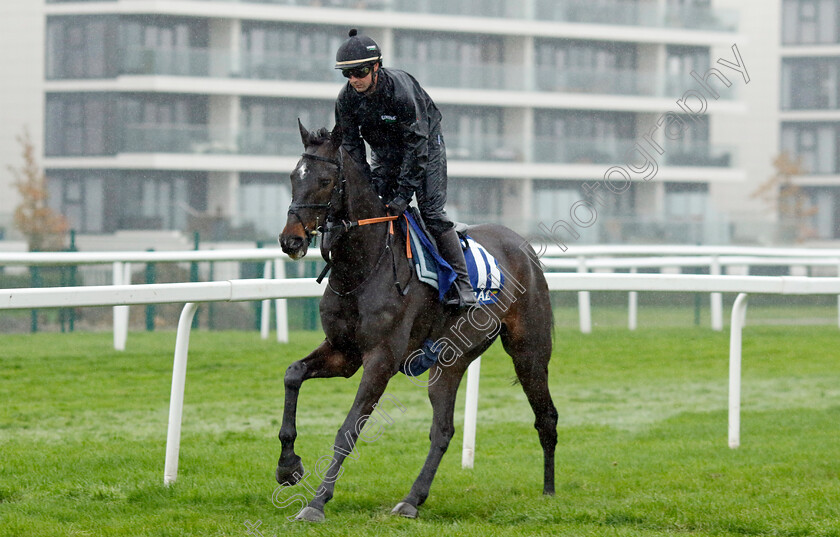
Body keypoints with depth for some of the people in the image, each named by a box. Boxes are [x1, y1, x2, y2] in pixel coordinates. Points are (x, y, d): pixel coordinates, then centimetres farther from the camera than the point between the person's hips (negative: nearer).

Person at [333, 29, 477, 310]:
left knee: (431, 211, -15)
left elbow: (416, 146, -31)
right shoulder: (346, 99, -17)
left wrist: (404, 193, -33)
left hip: (425, 143, -5)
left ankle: (462, 284, -14)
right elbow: (351, 146, -7)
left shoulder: (400, 89, -33)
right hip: (385, 154, 5)